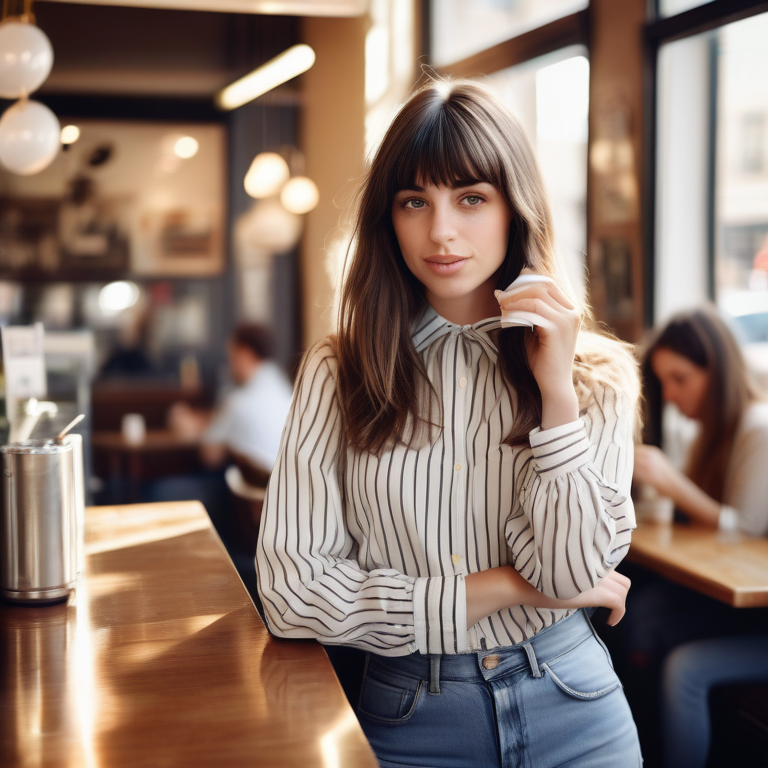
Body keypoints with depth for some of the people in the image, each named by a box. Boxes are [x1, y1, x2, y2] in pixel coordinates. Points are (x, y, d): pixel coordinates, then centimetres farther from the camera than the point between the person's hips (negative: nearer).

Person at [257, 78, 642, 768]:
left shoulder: (597, 375, -3)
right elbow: (290, 590, -13)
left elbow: (574, 574, -12)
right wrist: (508, 587, -12)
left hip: (574, 712, 1)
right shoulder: (338, 374, -6)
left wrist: (555, 388, -17)